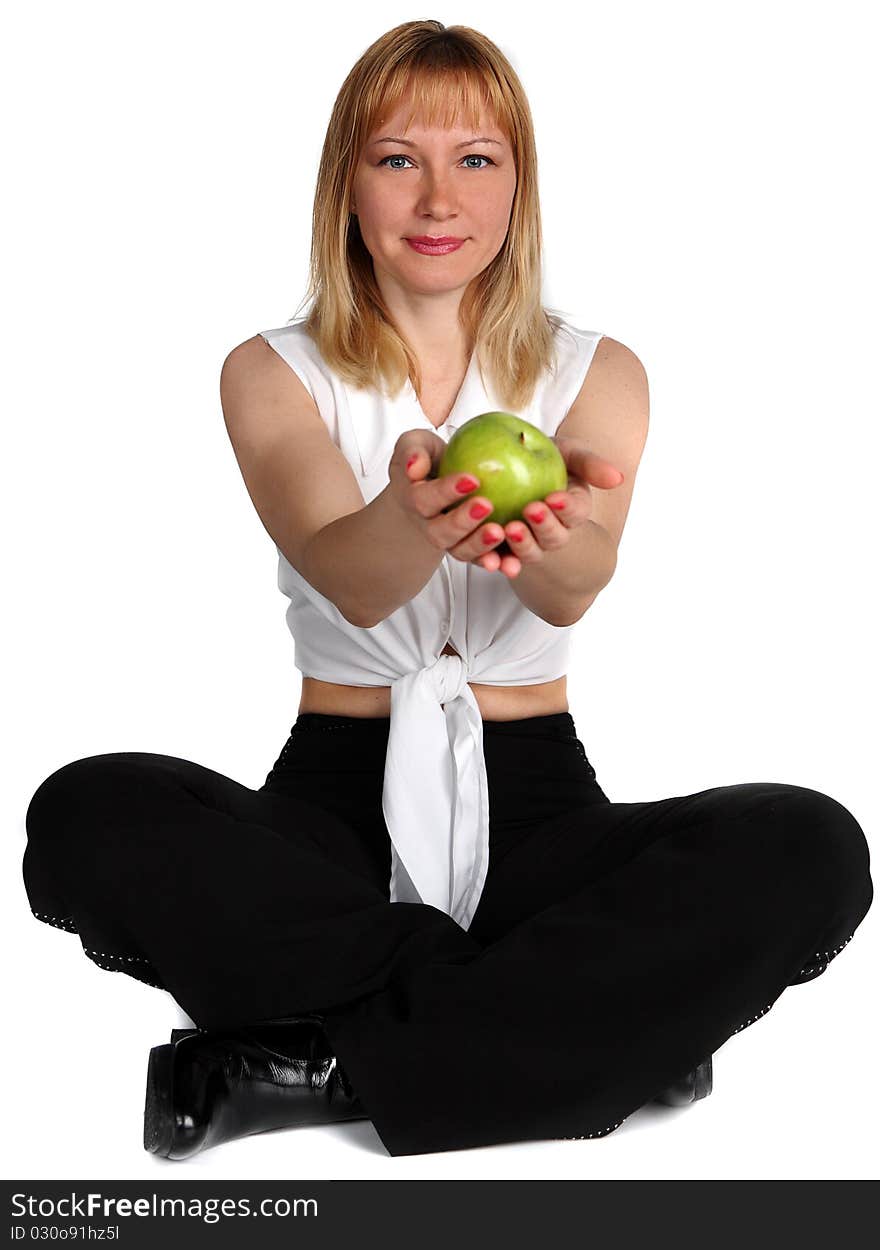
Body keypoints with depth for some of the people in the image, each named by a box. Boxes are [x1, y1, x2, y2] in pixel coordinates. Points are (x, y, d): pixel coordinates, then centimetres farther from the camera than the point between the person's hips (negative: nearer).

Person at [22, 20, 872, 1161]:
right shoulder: (274, 374, 3)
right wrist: (412, 519, -44)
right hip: (337, 796, 0)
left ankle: (328, 1059, -23)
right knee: (84, 816, -31)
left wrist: (549, 534, -43)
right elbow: (352, 583, -18)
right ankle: (598, 1024, -24)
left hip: (531, 799, 1)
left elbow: (570, 593, -16)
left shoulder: (598, 374, 5)